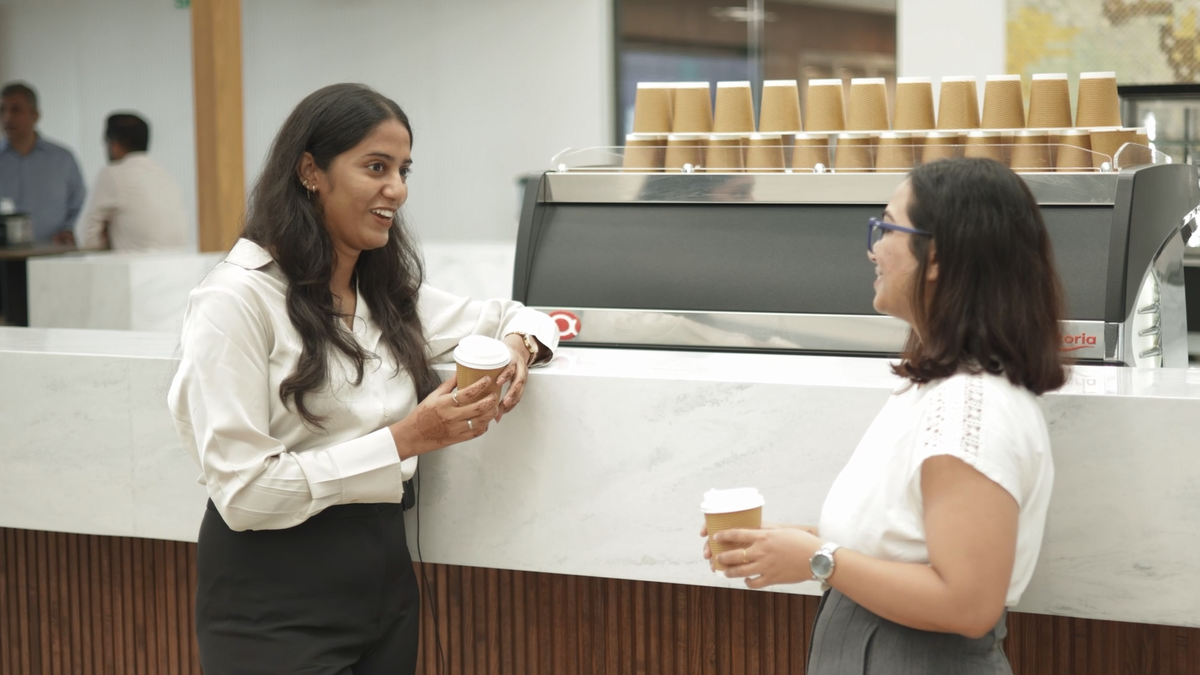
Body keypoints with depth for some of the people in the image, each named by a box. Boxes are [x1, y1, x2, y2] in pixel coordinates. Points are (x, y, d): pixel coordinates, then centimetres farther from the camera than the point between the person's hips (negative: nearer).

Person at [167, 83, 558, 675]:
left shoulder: (388, 292, 9)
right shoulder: (238, 299, -13)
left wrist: (518, 345, -2)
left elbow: (507, 315, 23)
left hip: (384, 575, 7)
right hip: (277, 599, -7)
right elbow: (243, 491, -18)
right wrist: (403, 440, -21)